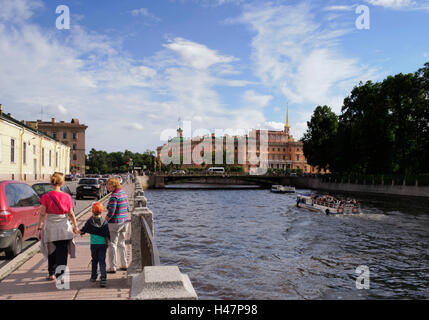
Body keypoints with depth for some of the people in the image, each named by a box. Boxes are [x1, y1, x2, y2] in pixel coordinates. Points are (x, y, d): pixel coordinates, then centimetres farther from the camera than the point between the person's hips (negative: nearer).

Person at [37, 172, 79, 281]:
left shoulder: (46, 197, -6)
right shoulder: (67, 197, -5)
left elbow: (42, 214, -6)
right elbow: (71, 214, 1)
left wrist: (39, 228, 1)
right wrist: (75, 226, 12)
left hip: (49, 227, 1)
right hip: (64, 228, -1)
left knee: (51, 251, 18)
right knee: (62, 252, 5)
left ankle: (51, 274, 31)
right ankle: (60, 275, -3)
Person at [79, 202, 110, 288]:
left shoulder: (89, 221, -3)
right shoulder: (104, 222, -4)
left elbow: (83, 230, 7)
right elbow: (107, 235, -3)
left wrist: (79, 232, 28)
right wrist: (107, 243, 8)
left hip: (93, 244, 1)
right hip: (102, 244, -1)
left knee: (94, 260, 19)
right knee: (102, 261, -2)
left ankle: (93, 276, 29)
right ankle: (103, 278, -13)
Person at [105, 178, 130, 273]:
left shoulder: (114, 196, -18)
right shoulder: (124, 193, 9)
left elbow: (111, 212, -22)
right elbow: (127, 208, 15)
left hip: (115, 223, -9)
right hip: (125, 221, 9)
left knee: (112, 245, 0)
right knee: (121, 243, 18)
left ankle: (112, 267, 2)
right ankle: (124, 265, 24)